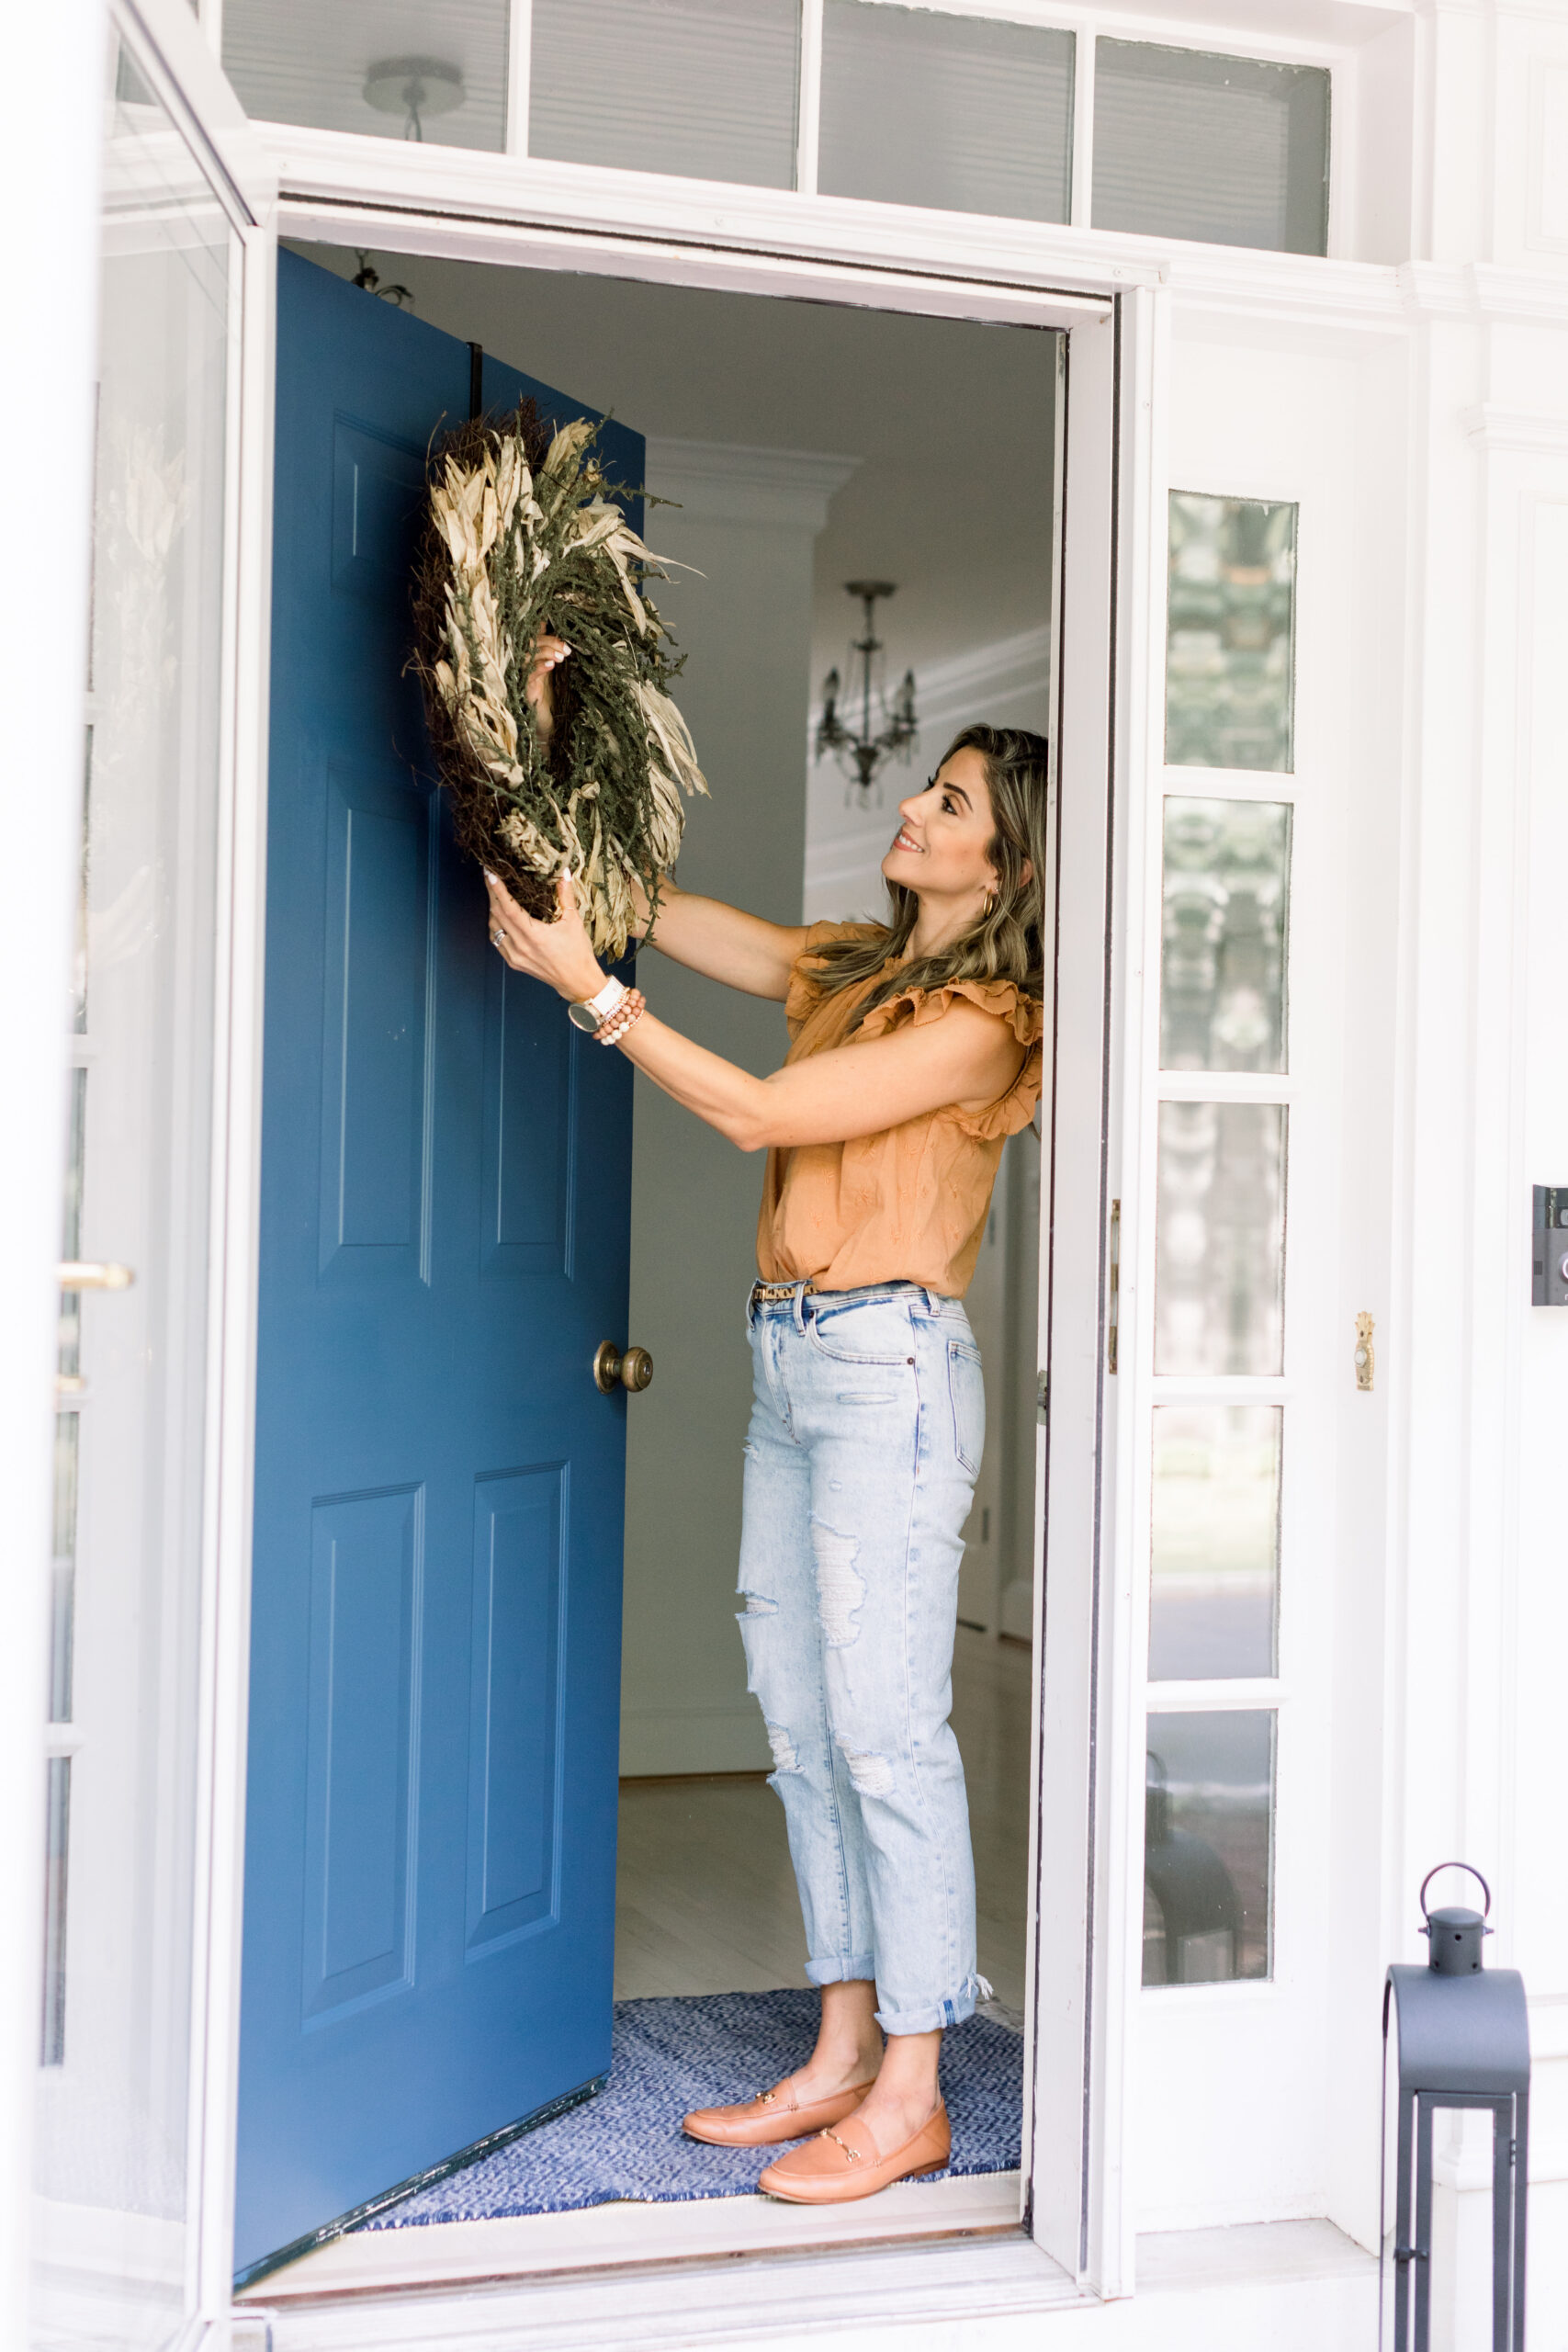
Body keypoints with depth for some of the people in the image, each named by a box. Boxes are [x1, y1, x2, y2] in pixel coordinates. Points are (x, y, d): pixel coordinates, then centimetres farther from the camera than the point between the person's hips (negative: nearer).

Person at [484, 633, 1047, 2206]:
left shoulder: (978, 1023, -11)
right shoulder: (850, 965, 14)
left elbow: (756, 1114, -14)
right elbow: (653, 905, 19)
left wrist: (588, 987, -12)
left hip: (888, 1365, -9)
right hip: (792, 1365, 9)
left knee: (886, 1728, -6)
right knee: (802, 1724, 10)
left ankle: (909, 2098, 2)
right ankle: (843, 2057, 19)